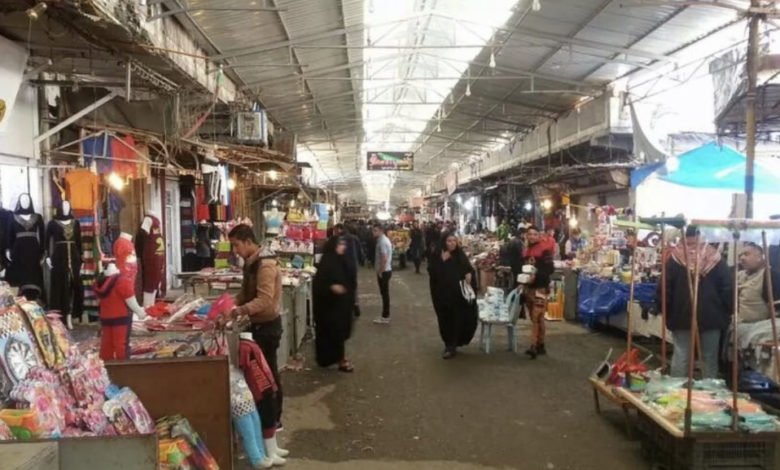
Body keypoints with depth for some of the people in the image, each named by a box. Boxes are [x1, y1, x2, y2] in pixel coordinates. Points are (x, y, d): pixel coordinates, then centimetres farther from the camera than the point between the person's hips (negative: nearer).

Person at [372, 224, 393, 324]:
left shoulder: (382, 242, -20)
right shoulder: (385, 239, 13)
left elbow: (384, 259, -26)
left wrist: (380, 272, -19)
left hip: (383, 271, -10)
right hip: (386, 270, 10)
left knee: (384, 293, -3)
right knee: (385, 293, 15)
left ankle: (385, 317, 4)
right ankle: (386, 315, 23)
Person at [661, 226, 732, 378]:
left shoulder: (675, 258, -4)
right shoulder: (714, 258, -1)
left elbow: (664, 288, -3)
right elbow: (727, 288, 1)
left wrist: (666, 312, 6)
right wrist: (727, 311, 9)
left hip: (681, 316, -1)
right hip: (711, 316, 1)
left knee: (680, 356, 4)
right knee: (710, 357, 10)